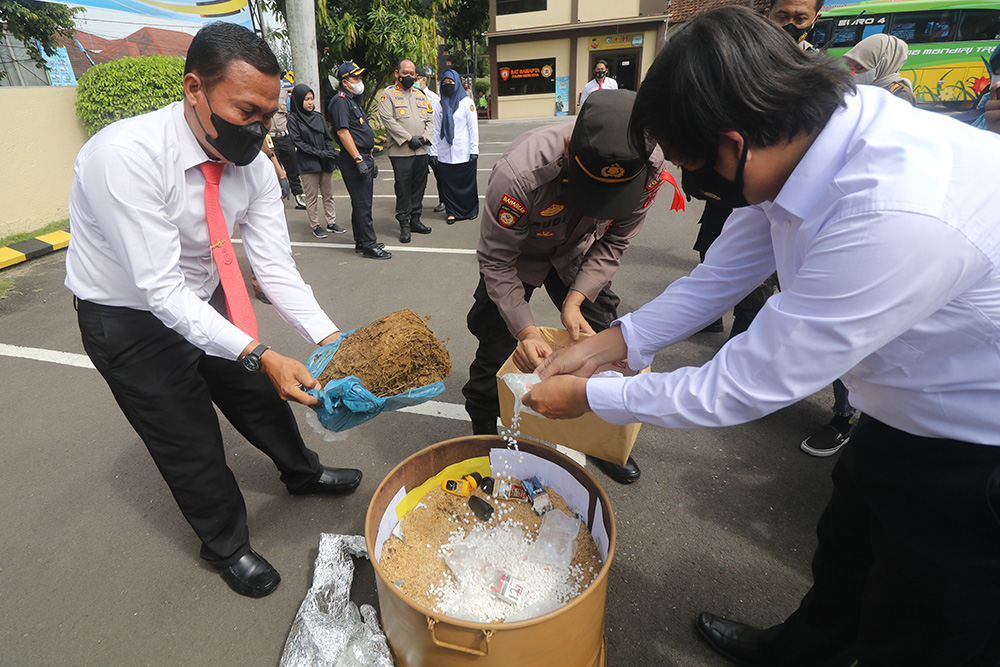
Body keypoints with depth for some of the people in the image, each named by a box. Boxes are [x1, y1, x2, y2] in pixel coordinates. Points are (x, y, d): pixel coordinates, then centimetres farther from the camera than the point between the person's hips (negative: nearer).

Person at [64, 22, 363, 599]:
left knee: (260, 395, 19)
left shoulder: (255, 167, -15)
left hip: (208, 300, 5)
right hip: (132, 319, -5)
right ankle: (227, 545, 35)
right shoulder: (126, 154, -32)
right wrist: (260, 354, -44)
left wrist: (330, 339, -29)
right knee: (190, 443, 7)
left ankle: (301, 471, 50)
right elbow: (161, 290, -35)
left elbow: (275, 266, -17)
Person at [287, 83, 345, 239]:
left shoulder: (318, 116, 13)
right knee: (312, 197, 1)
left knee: (328, 194, 9)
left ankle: (331, 222, 18)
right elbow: (298, 142, -9)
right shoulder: (293, 118, -2)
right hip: (307, 164, -4)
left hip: (325, 162, 5)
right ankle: (315, 226, 9)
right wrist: (318, 153, -17)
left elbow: (327, 137, 13)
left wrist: (331, 152, -5)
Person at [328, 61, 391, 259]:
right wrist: (358, 159, -24)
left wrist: (370, 159, 23)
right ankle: (368, 245, -6)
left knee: (362, 202, 12)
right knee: (362, 203, -9)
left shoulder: (353, 100, 22)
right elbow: (342, 131, -19)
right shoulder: (340, 101, -9)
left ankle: (361, 242, 20)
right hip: (353, 160, -10)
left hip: (364, 157, 10)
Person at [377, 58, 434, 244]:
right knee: (403, 188, -4)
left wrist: (424, 138, -2)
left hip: (421, 151, 5)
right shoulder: (388, 94, 2)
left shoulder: (420, 95, 20)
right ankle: (404, 224, 3)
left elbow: (430, 119, 16)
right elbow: (388, 120, -10)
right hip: (401, 151, -5)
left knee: (419, 186, 9)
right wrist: (409, 138, -16)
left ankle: (415, 220, 20)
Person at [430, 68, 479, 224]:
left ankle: (471, 210, 17)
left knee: (467, 182, 2)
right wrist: (433, 152, 3)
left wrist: (474, 150, -8)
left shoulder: (467, 102, 4)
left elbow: (473, 128, 0)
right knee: (447, 183, 1)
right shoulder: (440, 105, 12)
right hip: (444, 154, 3)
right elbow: (436, 130, 11)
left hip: (464, 153, -3)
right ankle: (452, 212, 13)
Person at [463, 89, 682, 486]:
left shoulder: (649, 169, -28)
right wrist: (526, 330, -32)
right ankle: (482, 437, 22)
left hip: (577, 254, 3)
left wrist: (575, 299, -23)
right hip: (518, 254, -2)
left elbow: (613, 241, -12)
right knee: (496, 345, -5)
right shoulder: (519, 174, -41)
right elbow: (496, 260, -27)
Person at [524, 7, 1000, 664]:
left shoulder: (899, 217, -39)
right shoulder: (803, 136, -12)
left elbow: (746, 387, -30)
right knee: (844, 558, 28)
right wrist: (607, 342, -6)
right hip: (903, 415, 8)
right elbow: (721, 276, -2)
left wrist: (589, 395, -17)